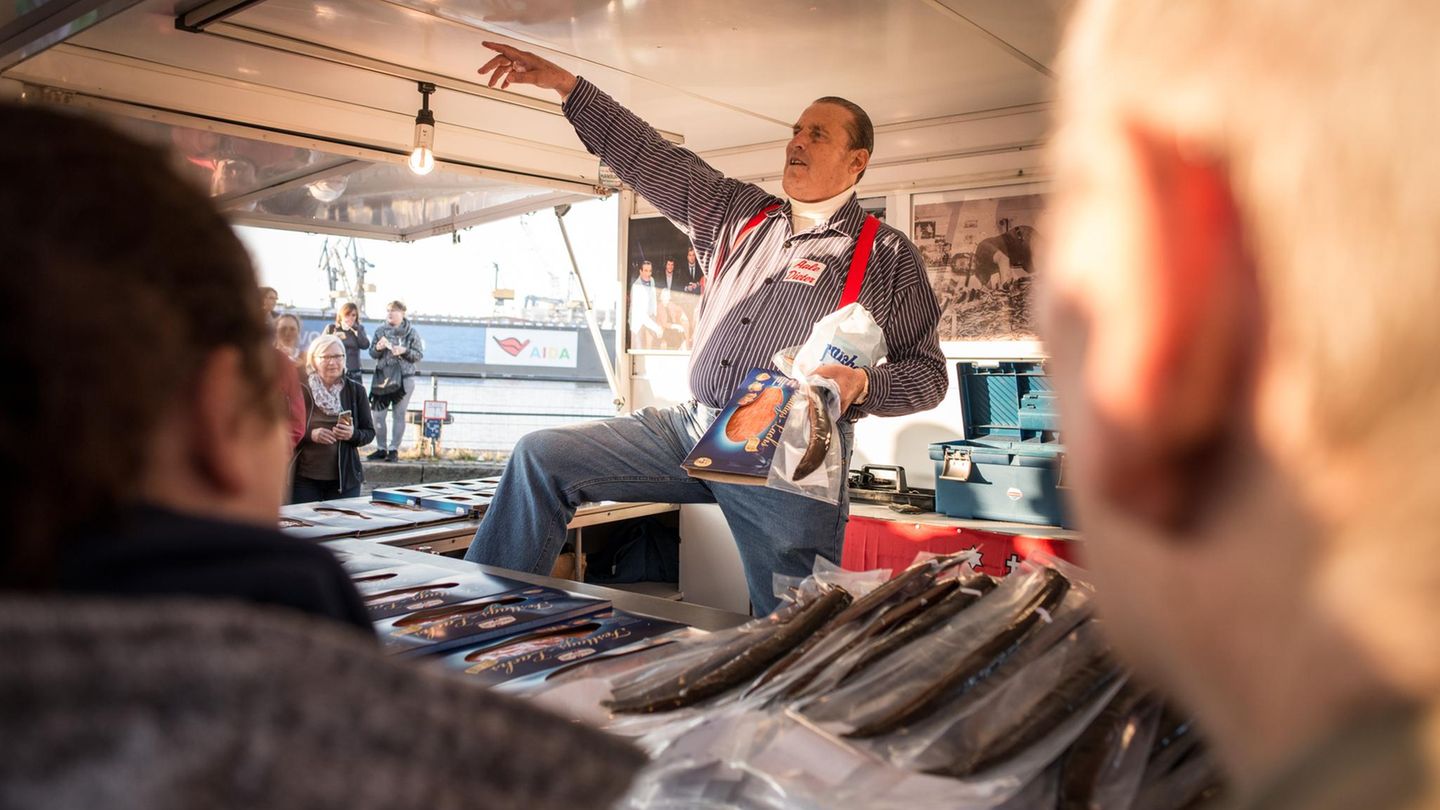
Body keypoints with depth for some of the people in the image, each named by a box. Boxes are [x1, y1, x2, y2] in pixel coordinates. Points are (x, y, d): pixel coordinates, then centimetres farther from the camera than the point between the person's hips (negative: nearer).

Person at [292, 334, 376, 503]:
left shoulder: (356, 391, 4)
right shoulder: (300, 390, -1)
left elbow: (370, 432, 8)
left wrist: (353, 434, -13)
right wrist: (310, 435, -16)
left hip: (345, 479, 1)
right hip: (304, 479, -1)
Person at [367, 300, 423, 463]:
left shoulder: (412, 332, 0)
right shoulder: (380, 330, 6)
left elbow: (419, 355, -2)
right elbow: (372, 353, 7)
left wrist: (404, 351, -18)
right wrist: (378, 348, -14)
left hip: (404, 378, -2)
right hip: (382, 376, 3)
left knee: (398, 415, 2)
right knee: (378, 414, 2)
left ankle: (394, 450, 8)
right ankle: (381, 449, 13)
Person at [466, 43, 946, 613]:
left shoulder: (888, 255, 5)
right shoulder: (738, 214, 18)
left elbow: (927, 373, 5)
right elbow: (651, 158, 17)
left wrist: (862, 385, -16)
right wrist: (565, 85, 13)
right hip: (692, 428, 5)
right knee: (540, 457, -4)